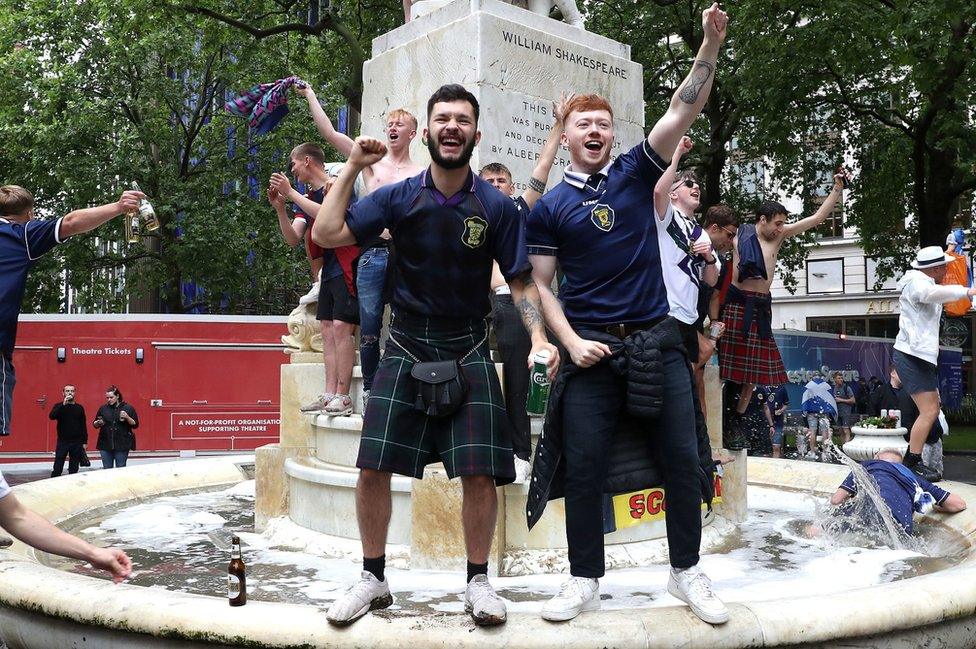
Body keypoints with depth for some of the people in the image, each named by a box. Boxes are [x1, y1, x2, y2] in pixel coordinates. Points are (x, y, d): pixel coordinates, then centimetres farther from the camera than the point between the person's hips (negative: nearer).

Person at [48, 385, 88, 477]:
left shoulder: (80, 408, 8)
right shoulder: (59, 406, 3)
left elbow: (84, 426, 8)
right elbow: (51, 416, -18)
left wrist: (84, 442, 3)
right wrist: (63, 404, -25)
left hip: (77, 443, 2)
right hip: (62, 442, -2)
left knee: (74, 469, 7)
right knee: (57, 469, -2)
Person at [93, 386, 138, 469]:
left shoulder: (128, 408, 1)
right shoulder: (103, 409, 8)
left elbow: (135, 425, 1)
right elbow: (95, 424, 16)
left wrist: (127, 417, -16)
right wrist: (98, 423, -7)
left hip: (122, 445, -2)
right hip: (105, 444, 2)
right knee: (107, 469, 4)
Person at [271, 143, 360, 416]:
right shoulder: (307, 197, 16)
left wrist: (291, 193, -19)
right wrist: (280, 208, -5)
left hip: (346, 268, -9)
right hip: (328, 270, 9)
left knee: (341, 327, -14)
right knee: (328, 329, 5)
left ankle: (343, 396, -12)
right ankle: (330, 394, 6)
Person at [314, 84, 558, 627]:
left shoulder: (497, 207, -2)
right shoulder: (398, 197, 0)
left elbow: (522, 281, 0)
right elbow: (326, 234, -4)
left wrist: (539, 338, -16)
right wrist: (353, 168, -6)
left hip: (469, 353, -1)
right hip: (406, 350, 1)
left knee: (481, 472, -5)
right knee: (373, 467, -2)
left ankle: (479, 581, 17)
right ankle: (373, 578, 18)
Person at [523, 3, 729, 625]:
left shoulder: (636, 172, 7)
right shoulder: (548, 207, 4)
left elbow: (682, 112, -3)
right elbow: (540, 284, 2)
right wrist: (571, 342, -10)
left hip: (657, 339, 1)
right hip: (591, 347, -1)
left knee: (682, 458, 4)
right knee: (583, 466, 1)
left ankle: (688, 573, 20)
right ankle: (585, 580, 17)